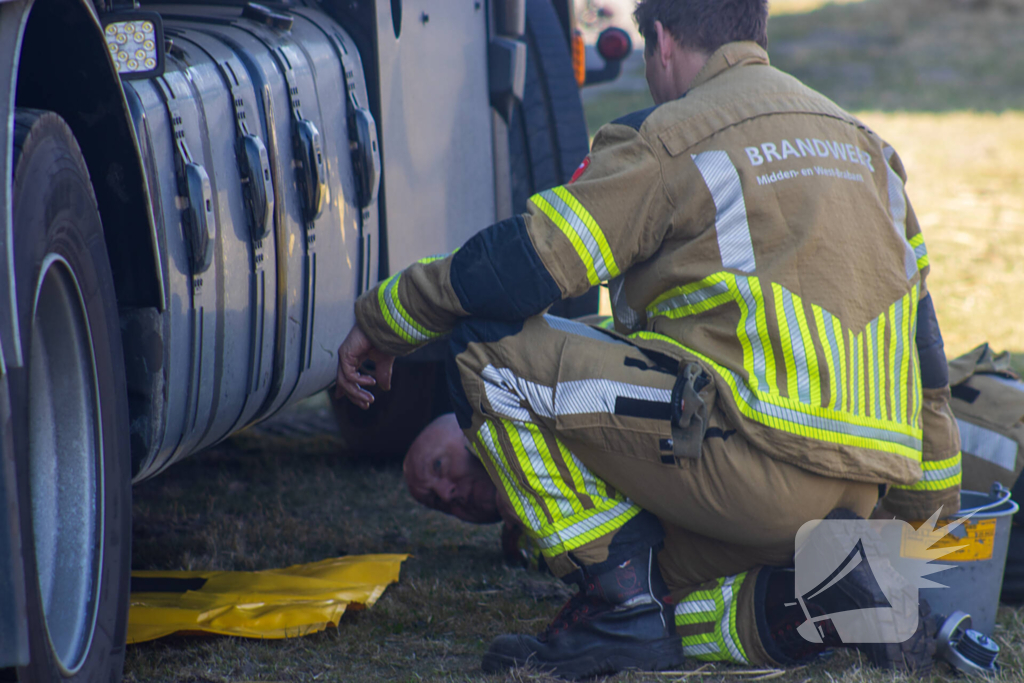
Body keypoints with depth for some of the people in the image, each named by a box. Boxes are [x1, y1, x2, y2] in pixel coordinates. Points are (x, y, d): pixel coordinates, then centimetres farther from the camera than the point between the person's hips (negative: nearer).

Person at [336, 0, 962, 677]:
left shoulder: (670, 139, -1)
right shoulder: (863, 144, 22)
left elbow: (516, 266, -7)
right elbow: (921, 343, 25)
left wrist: (381, 319, 10)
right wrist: (937, 520, 31)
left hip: (755, 453, -8)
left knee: (489, 350, -1)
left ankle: (622, 602, -4)